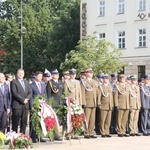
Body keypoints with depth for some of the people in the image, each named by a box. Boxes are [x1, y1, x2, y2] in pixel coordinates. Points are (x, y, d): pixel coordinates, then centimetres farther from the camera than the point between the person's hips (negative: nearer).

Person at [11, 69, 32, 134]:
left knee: (24, 123, 4)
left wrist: (27, 99, -7)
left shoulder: (26, 82, 21)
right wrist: (22, 100, -15)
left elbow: (30, 92, 13)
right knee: (15, 123, -4)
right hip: (17, 105, -5)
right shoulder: (13, 82, 1)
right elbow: (14, 93, -9)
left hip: (25, 105, 6)